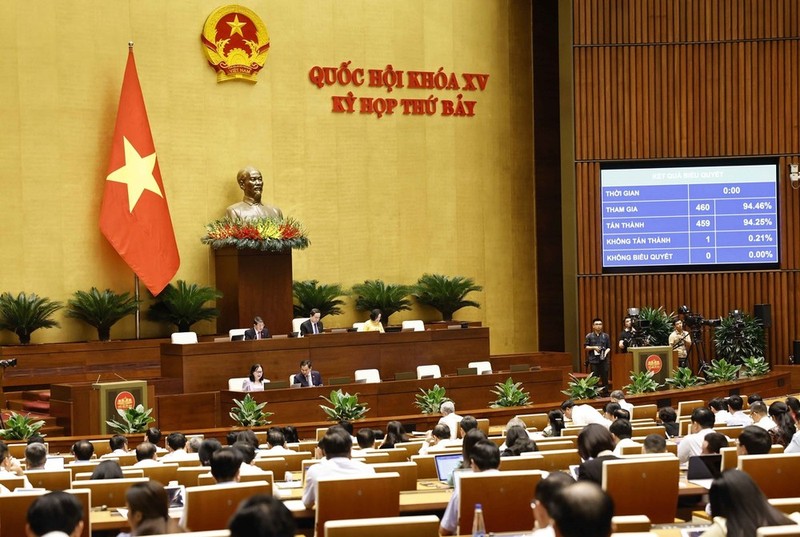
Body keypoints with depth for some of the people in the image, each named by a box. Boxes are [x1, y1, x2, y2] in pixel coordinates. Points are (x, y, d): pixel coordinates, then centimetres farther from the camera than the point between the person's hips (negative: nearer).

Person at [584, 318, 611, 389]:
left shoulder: (605, 336, 8)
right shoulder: (589, 336, 5)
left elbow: (609, 347, 10)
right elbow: (585, 347, 5)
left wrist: (606, 352, -10)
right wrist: (593, 347, -10)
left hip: (603, 360, 1)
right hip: (593, 360, -1)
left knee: (604, 377, 1)